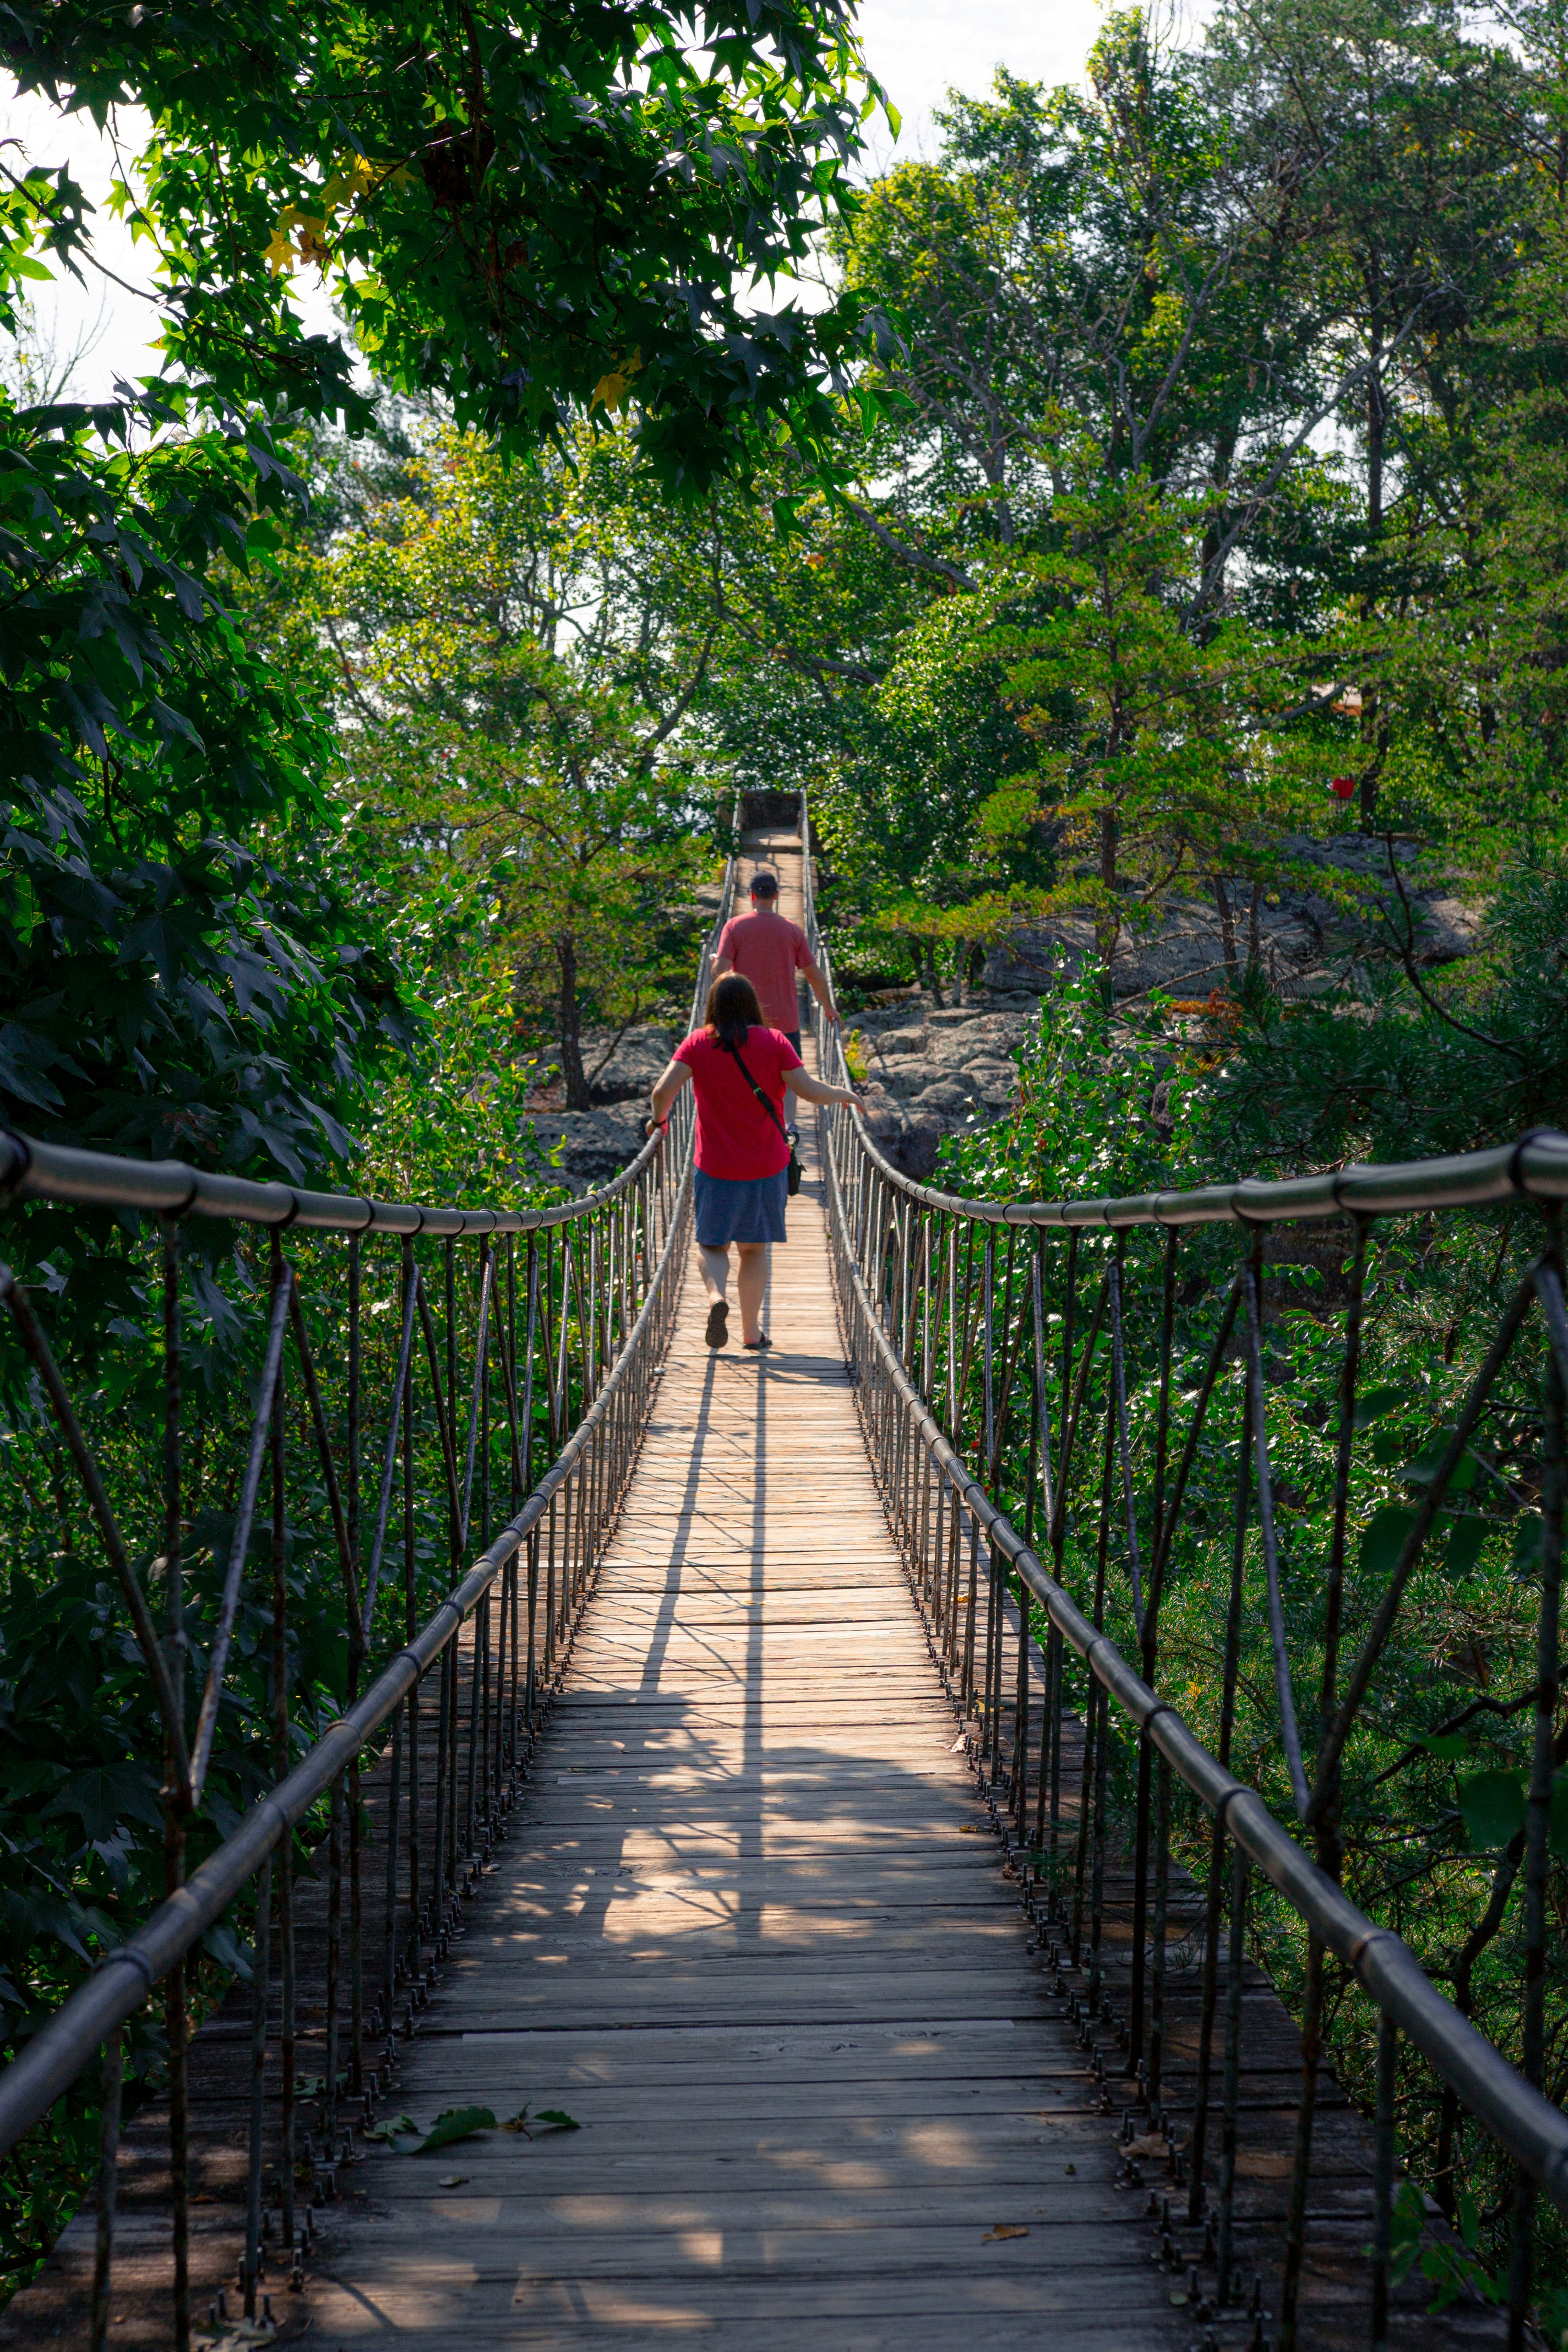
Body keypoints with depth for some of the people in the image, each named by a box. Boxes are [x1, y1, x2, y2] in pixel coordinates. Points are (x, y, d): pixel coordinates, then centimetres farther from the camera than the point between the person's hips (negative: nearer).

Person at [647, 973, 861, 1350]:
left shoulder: (698, 1043, -4)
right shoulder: (773, 1041, -5)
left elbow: (663, 1091, -13)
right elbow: (809, 1090, -10)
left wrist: (659, 1119, 7)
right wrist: (844, 1094, 8)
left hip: (716, 1168, 0)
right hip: (767, 1167, 1)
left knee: (711, 1244, 12)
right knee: (755, 1248, 14)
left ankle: (717, 1296, -17)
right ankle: (751, 1331, 15)